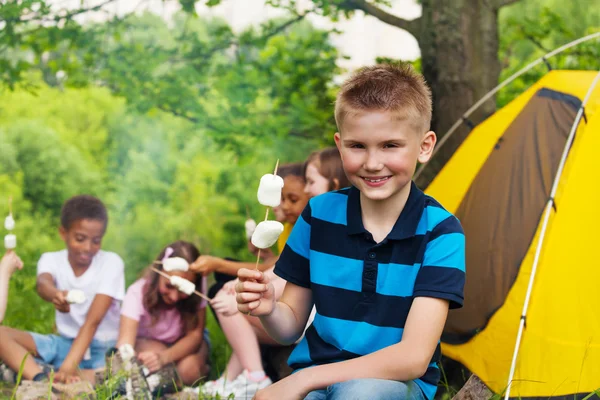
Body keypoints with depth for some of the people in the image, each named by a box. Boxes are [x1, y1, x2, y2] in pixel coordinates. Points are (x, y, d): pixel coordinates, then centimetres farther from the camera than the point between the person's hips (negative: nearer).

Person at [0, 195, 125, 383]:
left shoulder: (111, 263, -11)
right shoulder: (51, 259, -4)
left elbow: (93, 321, -21)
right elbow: (43, 283, -30)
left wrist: (68, 366, -34)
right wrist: (54, 294, -57)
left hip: (103, 347, -3)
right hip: (65, 342, 3)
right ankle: (41, 379, -39)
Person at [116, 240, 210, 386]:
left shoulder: (199, 286, -25)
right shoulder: (138, 292, -30)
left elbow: (195, 334, -23)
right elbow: (125, 342, -40)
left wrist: (164, 357, -43)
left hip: (185, 344, 0)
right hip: (148, 342, 0)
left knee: (188, 368, -32)